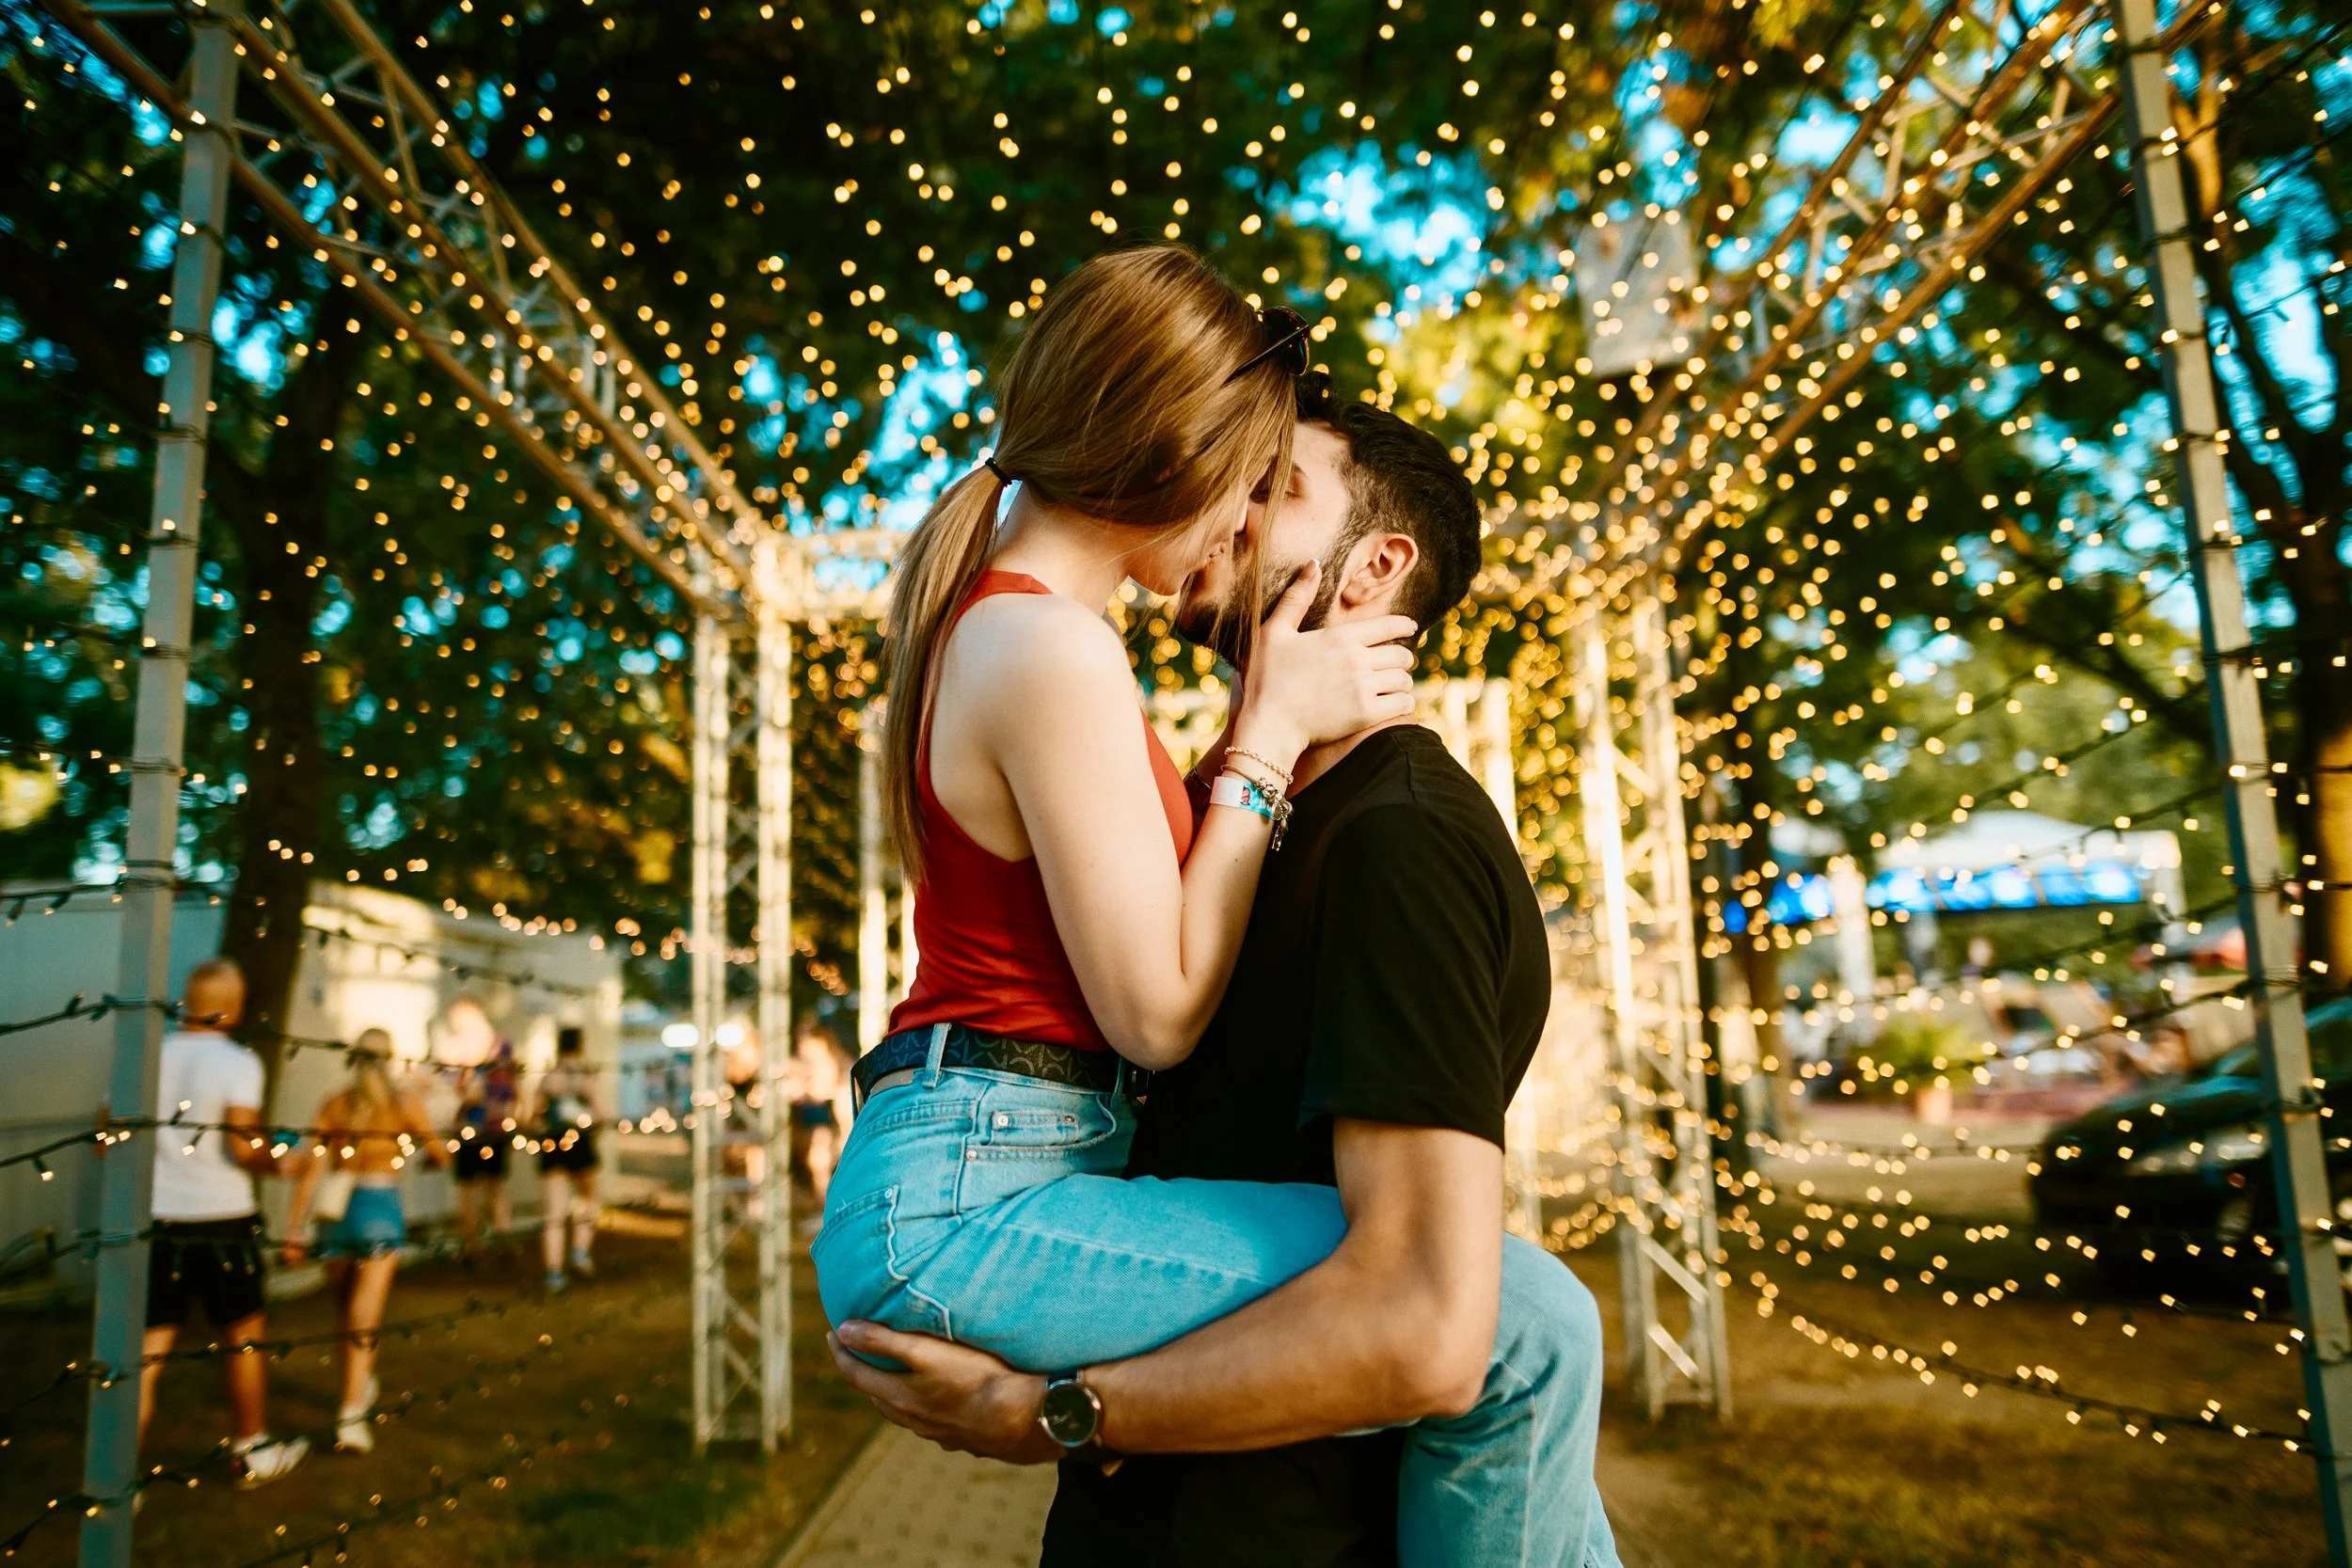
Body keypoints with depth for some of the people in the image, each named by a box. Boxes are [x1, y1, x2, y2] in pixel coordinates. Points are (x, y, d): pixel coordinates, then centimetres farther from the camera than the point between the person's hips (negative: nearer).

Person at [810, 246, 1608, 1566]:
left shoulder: (993, 617, 14)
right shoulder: (1055, 650, -17)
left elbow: (1146, 928, 14)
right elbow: (1158, 1011, -17)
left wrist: (1277, 709, 13)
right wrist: (1272, 732, -11)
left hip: (956, 1191, 11)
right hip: (965, 1203, -11)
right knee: (1523, 1322, -23)